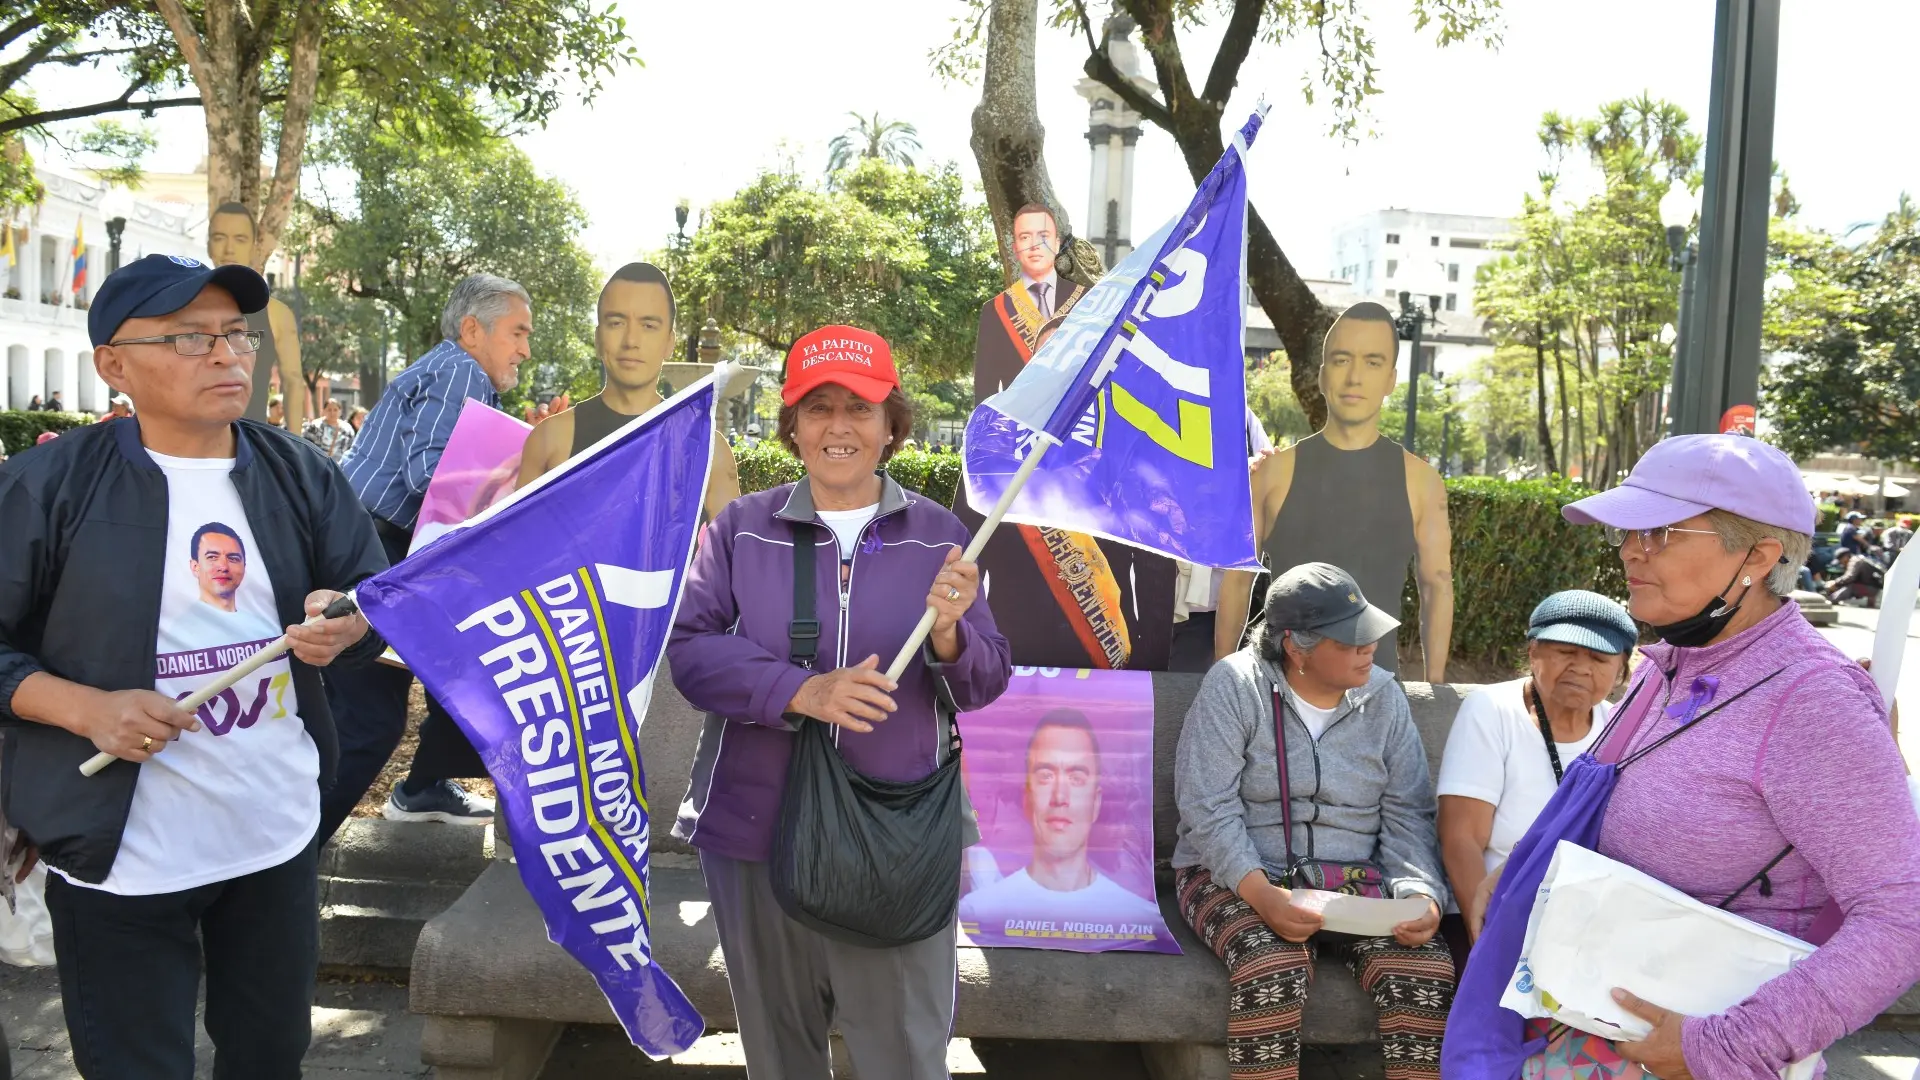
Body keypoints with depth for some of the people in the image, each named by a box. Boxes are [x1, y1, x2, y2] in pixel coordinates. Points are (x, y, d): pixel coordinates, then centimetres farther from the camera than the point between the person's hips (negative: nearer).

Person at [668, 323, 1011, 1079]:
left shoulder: (937, 534, 1)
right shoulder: (742, 527, 1)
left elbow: (987, 685, -1)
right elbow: (689, 646, -9)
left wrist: (947, 634, -23)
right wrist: (800, 691, -23)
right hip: (758, 831, 1)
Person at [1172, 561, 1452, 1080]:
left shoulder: (1383, 697, 4)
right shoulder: (1234, 686, -9)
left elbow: (1406, 816, 3)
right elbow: (1207, 807, -15)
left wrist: (1421, 891, -15)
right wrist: (1259, 892, -28)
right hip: (1237, 876, -3)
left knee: (1426, 969, -23)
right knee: (1273, 973, -33)